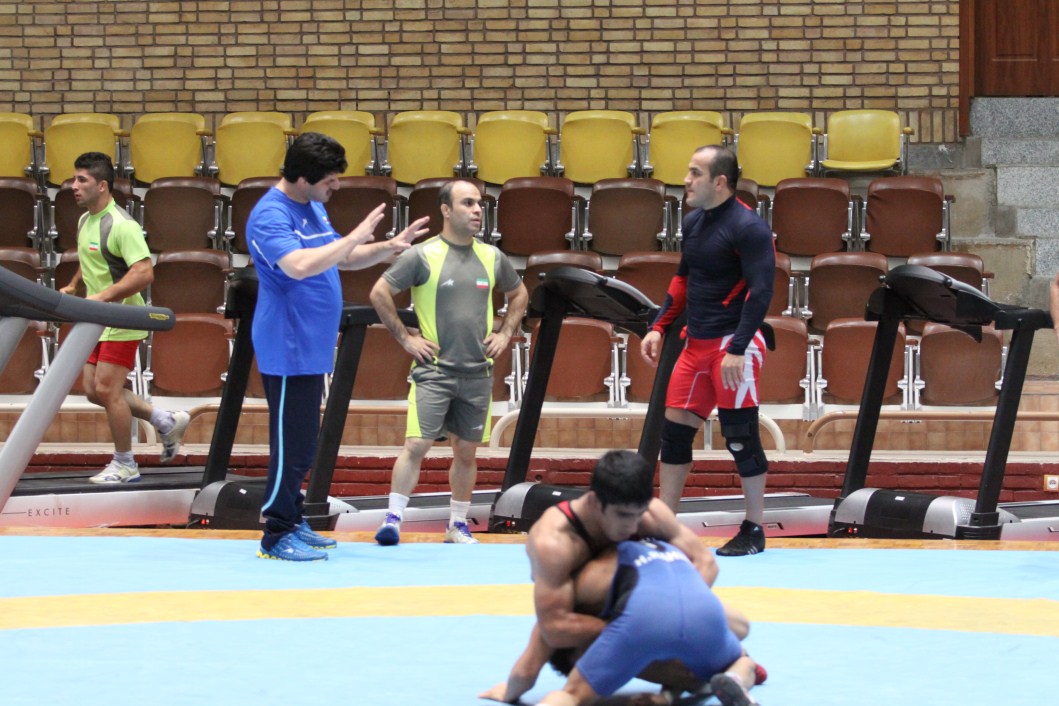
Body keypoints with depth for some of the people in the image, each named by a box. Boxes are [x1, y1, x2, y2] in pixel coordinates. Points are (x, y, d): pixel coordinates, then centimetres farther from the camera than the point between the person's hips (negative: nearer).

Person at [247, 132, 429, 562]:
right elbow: (299, 265, -33)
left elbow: (346, 259, 24)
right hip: (288, 349, -10)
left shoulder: (314, 209, 13)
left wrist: (390, 246, 7)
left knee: (303, 444, 15)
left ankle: (293, 523, 23)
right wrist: (354, 237, -28)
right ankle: (276, 537, -2)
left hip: (310, 349, 10)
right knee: (291, 444, -7)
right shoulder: (271, 215, -18)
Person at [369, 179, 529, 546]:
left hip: (477, 374, 4)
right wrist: (404, 337, -6)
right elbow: (379, 292, -4)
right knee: (416, 445, -13)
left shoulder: (492, 257, 8)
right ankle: (392, 519, -9)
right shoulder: (422, 255, -7)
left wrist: (505, 333, 12)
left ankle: (458, 525, 19)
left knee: (466, 451, 9)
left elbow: (518, 294, 24)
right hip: (433, 370, -4)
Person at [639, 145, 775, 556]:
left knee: (740, 434, -4)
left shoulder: (747, 227, -14)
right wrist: (658, 328, 16)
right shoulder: (694, 223, 11)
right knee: (675, 428, 7)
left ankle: (754, 531, 6)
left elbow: (761, 291, -19)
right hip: (697, 344, 8)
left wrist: (737, 350, -24)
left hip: (733, 344, -8)